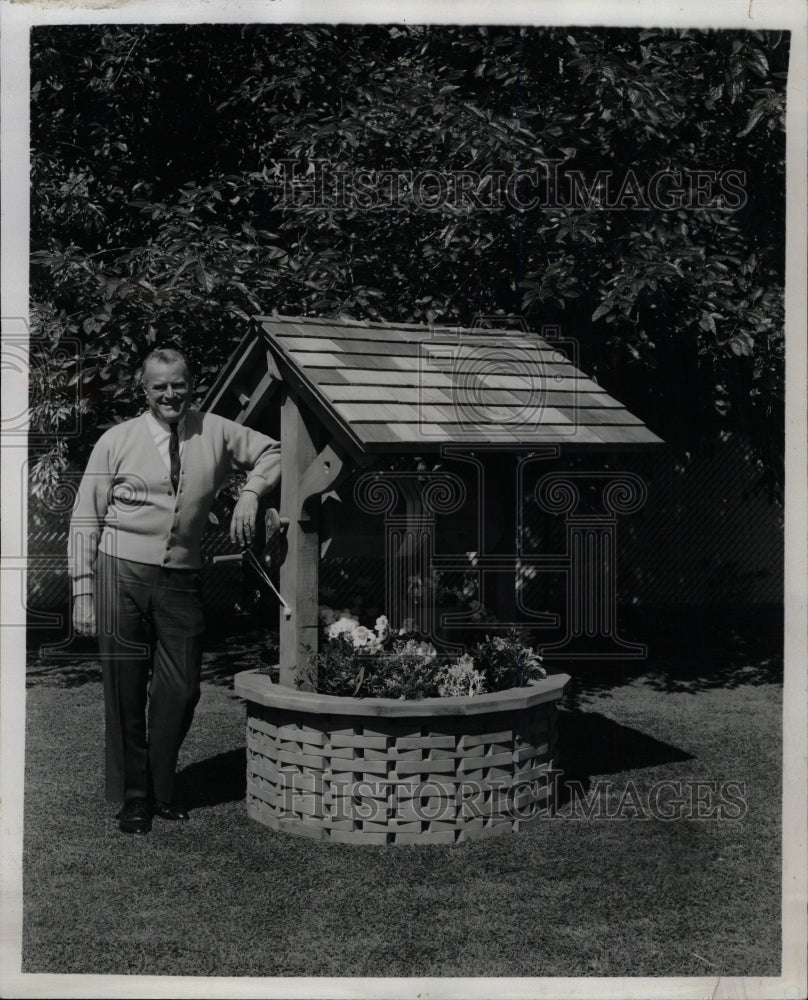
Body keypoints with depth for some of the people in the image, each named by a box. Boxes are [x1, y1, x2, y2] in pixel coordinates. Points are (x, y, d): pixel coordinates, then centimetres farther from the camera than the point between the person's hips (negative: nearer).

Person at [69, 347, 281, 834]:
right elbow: (85, 520, 2)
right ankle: (134, 798, 16)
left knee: (181, 690, 4)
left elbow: (273, 452, 19)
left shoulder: (215, 433, 6)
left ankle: (161, 792, 22)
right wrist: (83, 589, -4)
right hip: (121, 574, -2)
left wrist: (251, 493, -1)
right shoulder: (117, 441, 0)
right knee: (126, 691, 2)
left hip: (181, 579, 2)